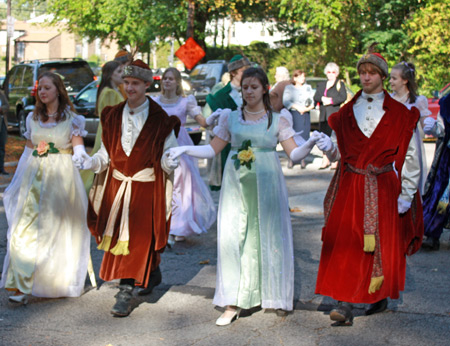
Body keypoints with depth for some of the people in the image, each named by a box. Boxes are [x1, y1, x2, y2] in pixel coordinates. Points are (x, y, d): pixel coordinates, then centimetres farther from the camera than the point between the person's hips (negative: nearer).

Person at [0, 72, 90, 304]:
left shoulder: (71, 119, 0)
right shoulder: (33, 118, 12)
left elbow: (78, 149, -4)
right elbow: (28, 150, 16)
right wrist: (19, 180, 13)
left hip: (61, 179, -3)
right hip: (34, 178, 3)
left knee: (57, 230, -2)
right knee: (24, 229, -5)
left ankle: (58, 282, 7)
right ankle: (22, 286, -1)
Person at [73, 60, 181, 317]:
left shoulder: (160, 120, -5)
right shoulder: (113, 117, 8)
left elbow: (169, 154, -3)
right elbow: (106, 156, 9)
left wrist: (169, 163, -26)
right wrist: (89, 162, -9)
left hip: (147, 189, -5)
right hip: (117, 187, 5)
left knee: (138, 239, -6)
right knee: (119, 237, 10)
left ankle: (126, 294, -4)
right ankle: (152, 273, 31)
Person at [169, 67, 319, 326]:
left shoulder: (278, 119, 5)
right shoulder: (231, 118, 10)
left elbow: (294, 153, 1)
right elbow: (213, 149, 12)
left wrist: (310, 144, -17)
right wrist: (185, 149, 1)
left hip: (266, 185, -1)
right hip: (237, 185, 2)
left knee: (269, 237, 1)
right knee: (232, 239, -4)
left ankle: (278, 297, 15)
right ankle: (233, 303, 0)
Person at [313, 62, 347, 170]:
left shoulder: (340, 84, 6)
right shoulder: (321, 85, 20)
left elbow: (343, 97, -7)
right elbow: (316, 97, 8)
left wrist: (331, 100, -15)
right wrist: (322, 99, -12)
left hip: (335, 114, -5)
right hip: (323, 115, 5)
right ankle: (325, 160, 10)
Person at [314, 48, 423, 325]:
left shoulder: (399, 114, 1)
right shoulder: (348, 112, 10)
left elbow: (409, 157, 0)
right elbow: (341, 153, 13)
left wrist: (406, 194, -4)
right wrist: (329, 148, -9)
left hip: (382, 188, -2)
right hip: (349, 187, 2)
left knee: (382, 245, 4)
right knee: (345, 243, -6)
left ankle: (380, 297, 24)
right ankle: (345, 304, -7)